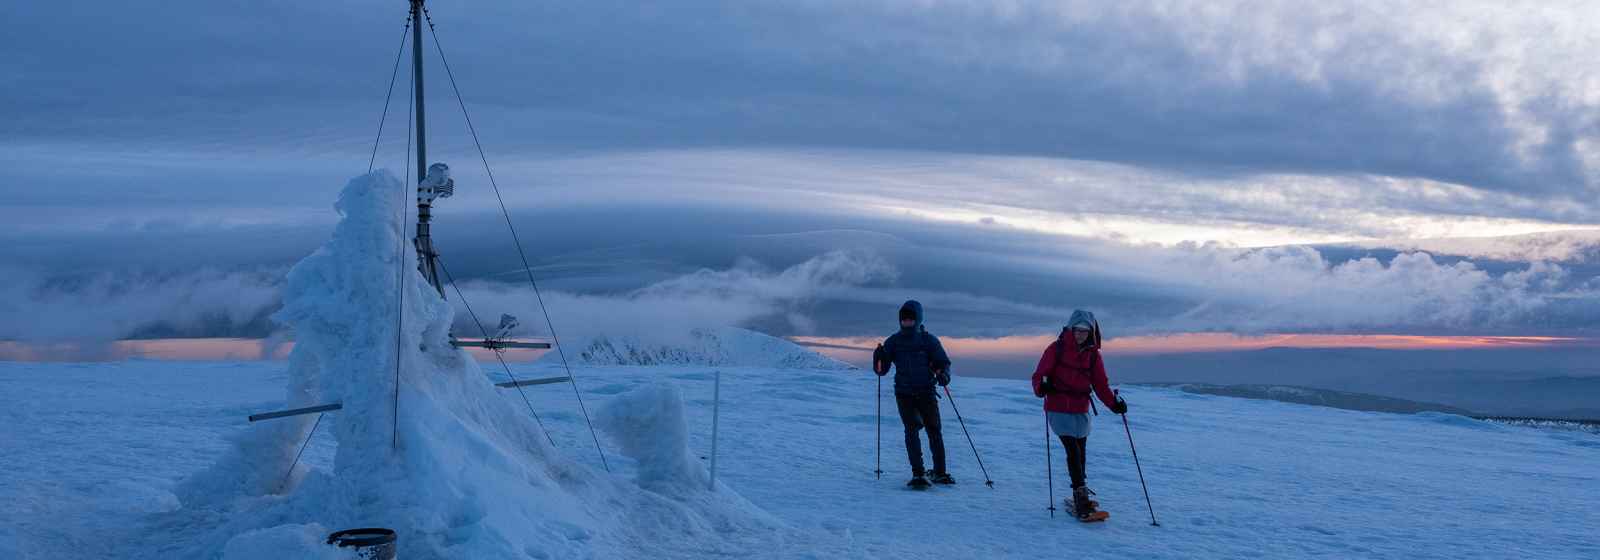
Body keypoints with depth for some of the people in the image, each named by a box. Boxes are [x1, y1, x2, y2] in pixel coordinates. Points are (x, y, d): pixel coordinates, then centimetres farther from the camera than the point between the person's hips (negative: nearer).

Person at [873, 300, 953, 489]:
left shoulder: (928, 340, 2)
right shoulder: (893, 341, 6)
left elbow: (943, 362, 5)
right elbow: (881, 370, 5)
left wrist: (943, 375, -17)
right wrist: (878, 358, -16)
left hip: (926, 393, 0)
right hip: (904, 394, 0)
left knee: (934, 431, 4)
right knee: (912, 429, -15)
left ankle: (939, 472, 18)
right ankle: (918, 474, -18)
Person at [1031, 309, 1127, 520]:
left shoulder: (1093, 354, 6)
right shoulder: (1056, 349, -5)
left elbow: (1100, 384, 6)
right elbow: (1039, 374, -5)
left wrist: (1113, 403, -8)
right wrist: (1041, 387, -27)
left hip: (1081, 410, 5)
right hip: (1058, 409, -4)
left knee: (1081, 453, 11)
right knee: (1073, 450, -15)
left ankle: (1079, 496, 24)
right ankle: (1081, 496, -18)